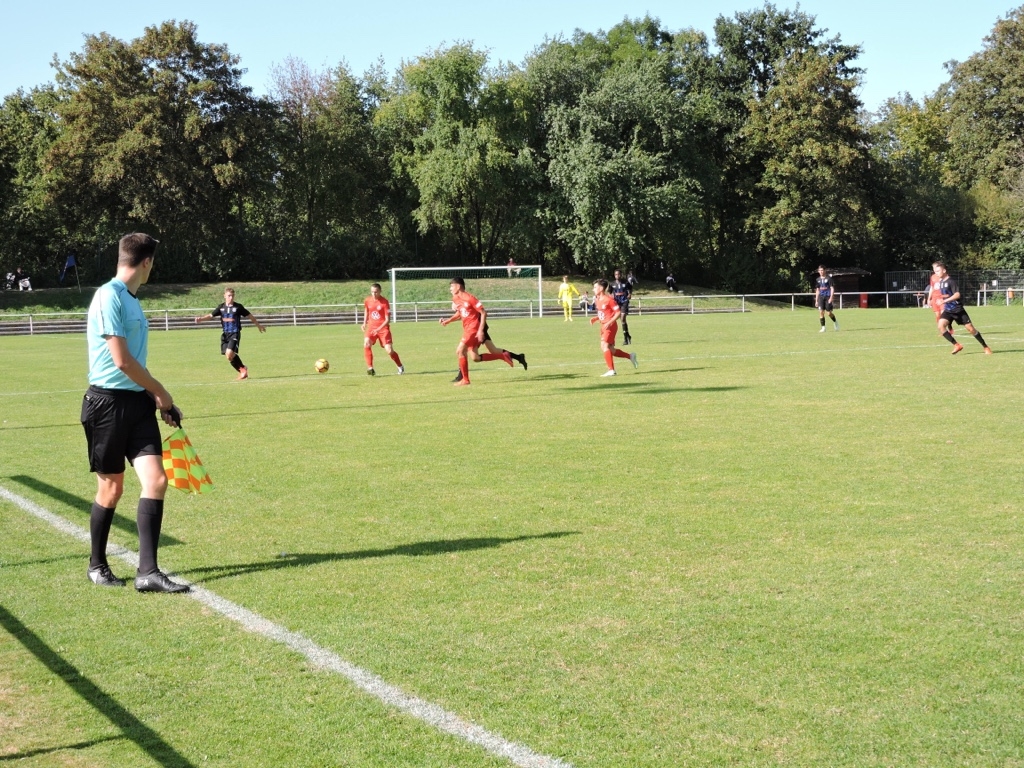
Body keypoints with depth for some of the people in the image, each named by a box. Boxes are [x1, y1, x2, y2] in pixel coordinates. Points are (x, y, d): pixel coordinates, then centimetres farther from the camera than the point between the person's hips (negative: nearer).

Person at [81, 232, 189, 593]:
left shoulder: (132, 299, 15)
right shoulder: (109, 296, -13)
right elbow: (122, 361, -17)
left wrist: (157, 399, 14)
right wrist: (162, 393, -6)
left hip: (138, 402, 7)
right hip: (109, 401, -7)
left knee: (156, 480, -6)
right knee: (111, 488, 4)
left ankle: (147, 572, -5)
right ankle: (97, 565, 23)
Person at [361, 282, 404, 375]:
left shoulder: (385, 302, -13)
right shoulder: (367, 300, 1)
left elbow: (387, 320, -14)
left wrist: (379, 329, -25)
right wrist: (365, 323, 9)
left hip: (383, 328, -3)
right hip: (371, 327, 3)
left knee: (389, 350, -8)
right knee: (366, 345, -23)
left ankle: (400, 367, 16)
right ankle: (370, 368, -18)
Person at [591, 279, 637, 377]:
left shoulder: (609, 299, -15)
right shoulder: (597, 300, 11)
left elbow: (618, 313, -16)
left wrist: (609, 322, -24)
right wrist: (595, 319, 4)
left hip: (610, 326, -9)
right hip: (604, 326, 9)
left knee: (604, 346, -19)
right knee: (610, 350, 9)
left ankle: (611, 370, -18)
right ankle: (630, 356, 25)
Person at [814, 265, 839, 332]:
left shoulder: (828, 278, -3)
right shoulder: (818, 280, 11)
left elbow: (832, 288, -5)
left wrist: (831, 298, -15)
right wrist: (816, 300, 14)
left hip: (828, 297, -4)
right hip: (821, 297, 4)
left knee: (829, 313, -1)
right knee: (821, 312, -8)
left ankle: (835, 322, 28)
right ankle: (823, 328, -4)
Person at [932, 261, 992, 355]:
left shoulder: (951, 281, -14)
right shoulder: (941, 282, 10)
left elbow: (957, 295, -24)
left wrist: (944, 300, -28)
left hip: (958, 309, -6)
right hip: (947, 310, 6)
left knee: (970, 328, -4)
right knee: (940, 325, -20)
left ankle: (985, 347, 10)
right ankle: (956, 345, -11)